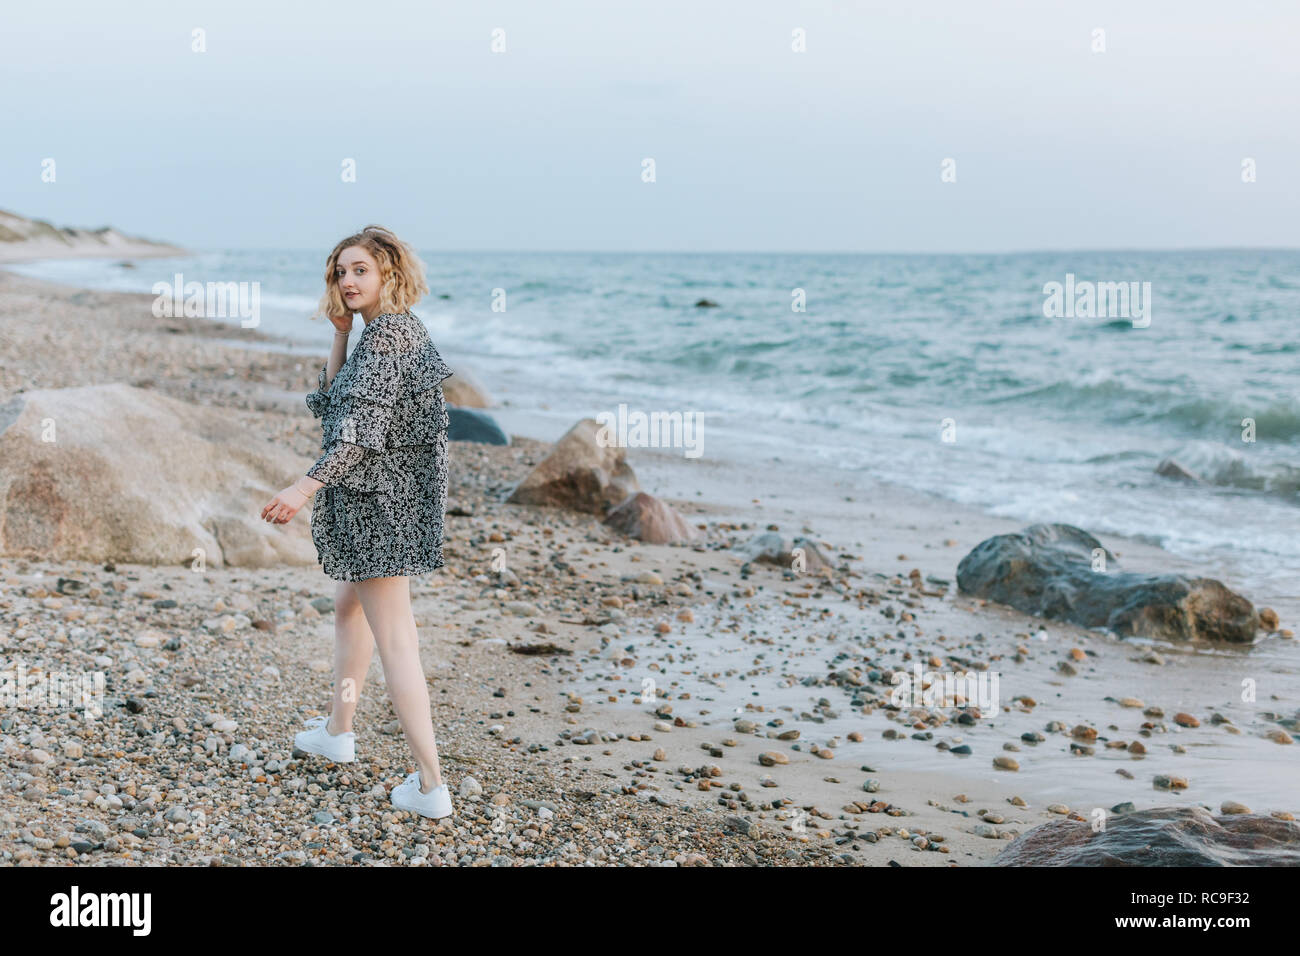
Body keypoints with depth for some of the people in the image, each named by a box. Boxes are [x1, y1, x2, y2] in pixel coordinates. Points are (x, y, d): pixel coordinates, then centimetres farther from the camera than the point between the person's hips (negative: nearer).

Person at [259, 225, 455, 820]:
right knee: (349, 608, 27)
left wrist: (306, 487, -32)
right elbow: (332, 402, 14)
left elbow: (364, 429, -26)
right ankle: (338, 732, 44)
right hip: (384, 498, 11)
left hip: (377, 498, -11)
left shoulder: (386, 333, -17)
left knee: (393, 638, -10)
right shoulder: (400, 330, 13)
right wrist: (339, 335, 5)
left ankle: (430, 784, -9)